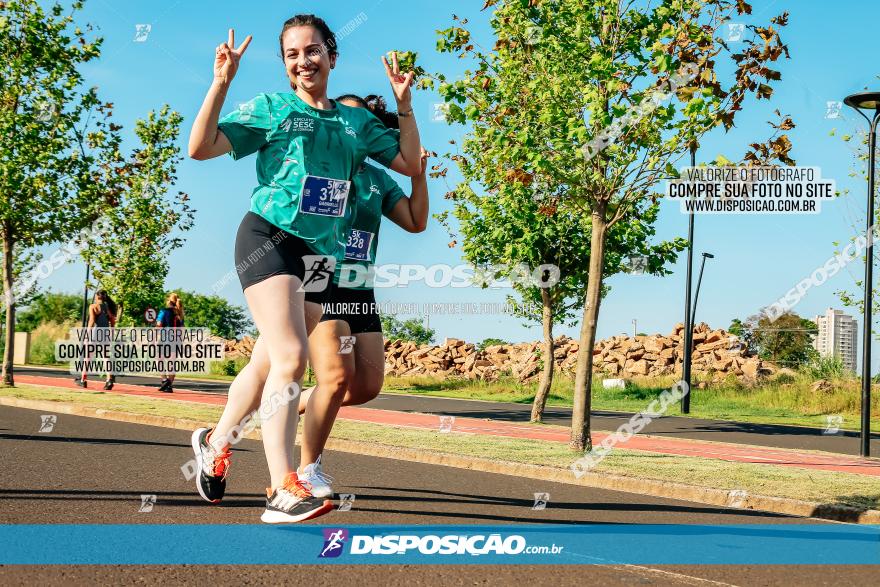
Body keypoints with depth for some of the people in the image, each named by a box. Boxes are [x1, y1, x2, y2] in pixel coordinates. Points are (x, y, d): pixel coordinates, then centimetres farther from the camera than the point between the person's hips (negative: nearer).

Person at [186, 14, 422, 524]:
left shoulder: (357, 120, 15)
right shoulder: (270, 109, 3)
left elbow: (411, 164, 16)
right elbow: (201, 148, -5)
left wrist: (405, 105, 7)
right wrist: (221, 82, -13)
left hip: (321, 253, 5)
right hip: (269, 238, -5)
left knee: (270, 363, 13)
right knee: (291, 357, -21)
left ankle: (216, 441, 37)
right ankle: (283, 492, -23)